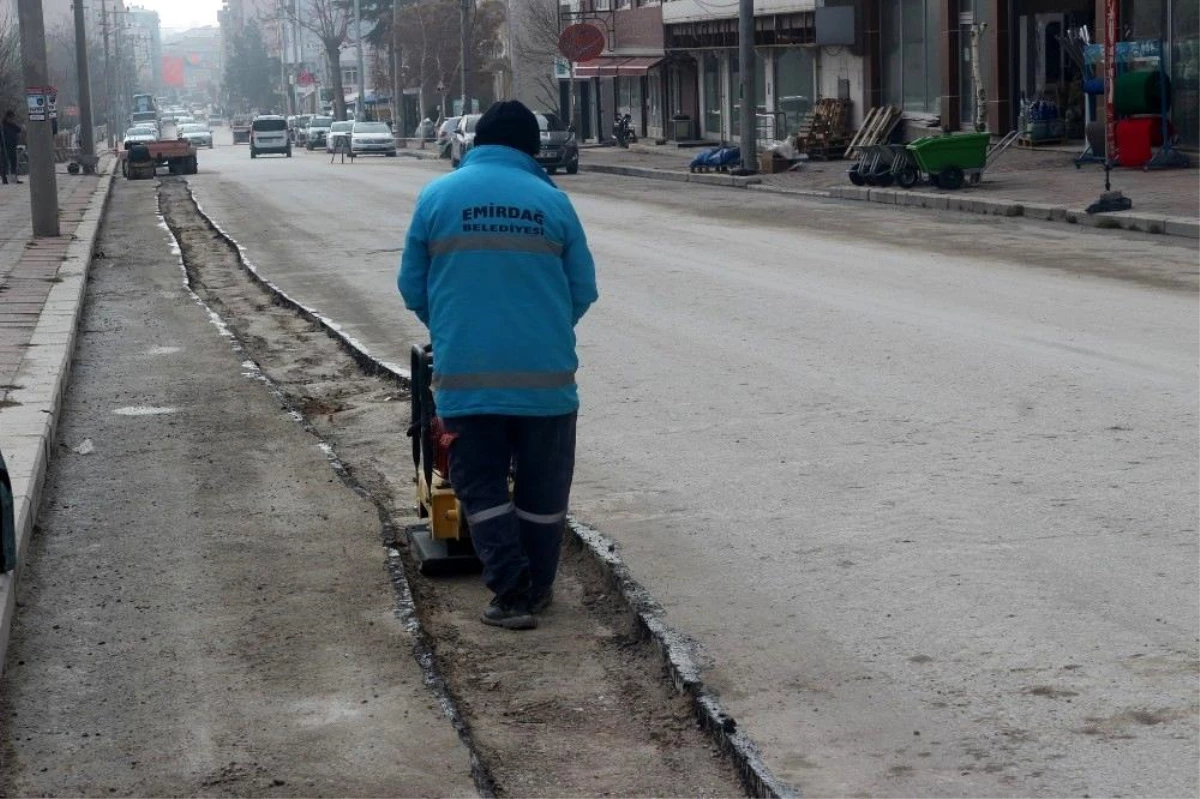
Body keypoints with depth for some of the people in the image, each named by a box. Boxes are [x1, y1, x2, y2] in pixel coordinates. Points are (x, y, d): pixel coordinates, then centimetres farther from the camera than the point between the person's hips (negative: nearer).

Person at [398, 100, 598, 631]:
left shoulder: (437, 197, 2)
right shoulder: (552, 201, 1)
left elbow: (412, 286, 8)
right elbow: (584, 289, 6)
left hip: (466, 374, 0)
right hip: (545, 373, 1)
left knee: (481, 486, 10)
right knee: (542, 489, 15)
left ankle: (512, 592, 0)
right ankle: (538, 588, 24)